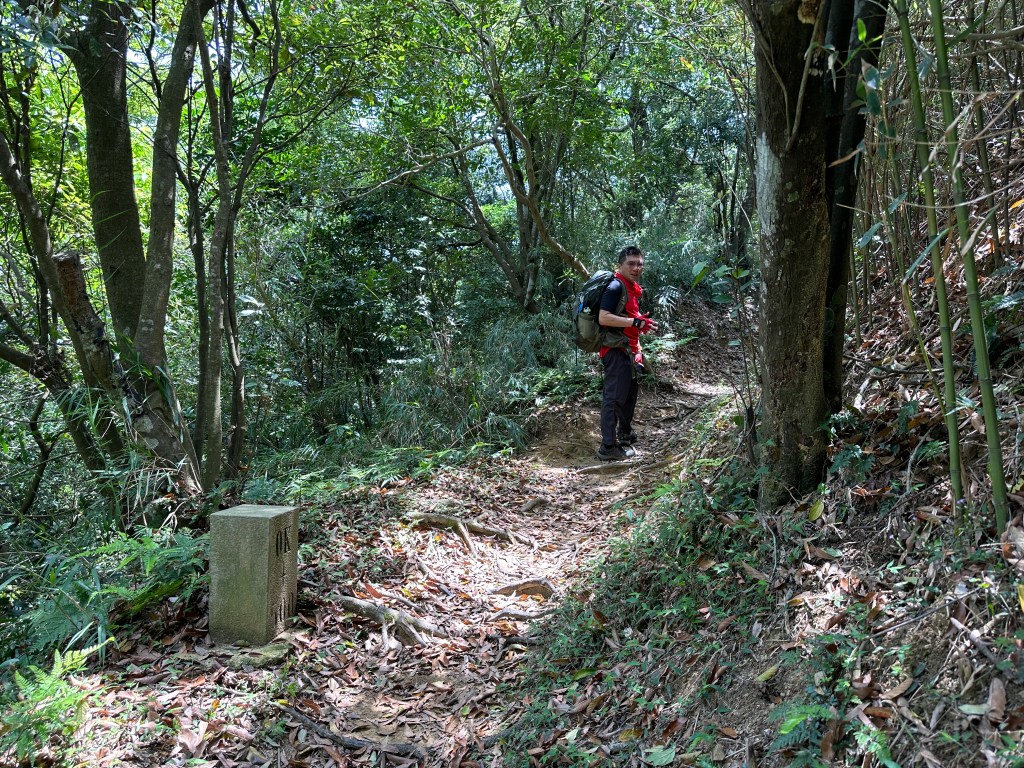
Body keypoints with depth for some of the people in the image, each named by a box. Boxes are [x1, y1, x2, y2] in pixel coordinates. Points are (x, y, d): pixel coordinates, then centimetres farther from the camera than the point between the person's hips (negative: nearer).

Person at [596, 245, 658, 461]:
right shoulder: (616, 287, -16)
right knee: (614, 397, -9)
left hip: (629, 350, 11)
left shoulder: (633, 288, 15)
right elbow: (604, 318, -27)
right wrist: (635, 322, -29)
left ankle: (625, 435, 41)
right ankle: (608, 448, -7)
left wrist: (641, 321, 15)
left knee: (630, 393, 23)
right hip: (616, 350, -11)